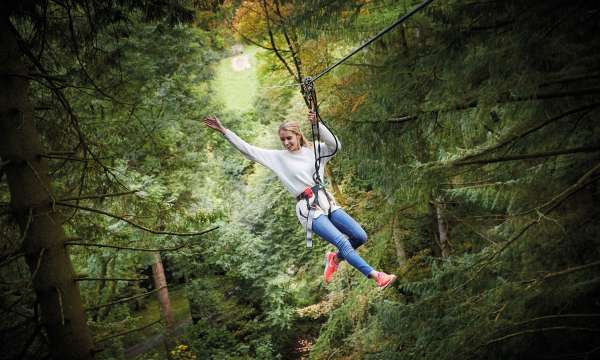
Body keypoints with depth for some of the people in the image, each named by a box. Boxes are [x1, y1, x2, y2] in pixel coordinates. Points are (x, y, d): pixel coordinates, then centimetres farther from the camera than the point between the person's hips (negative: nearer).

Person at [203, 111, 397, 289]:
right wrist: (223, 130, -3)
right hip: (308, 209, -4)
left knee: (360, 237, -1)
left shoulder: (314, 149, 7)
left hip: (327, 201, 4)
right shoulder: (278, 157, 4)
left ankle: (335, 258, 25)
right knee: (342, 242, -18)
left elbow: (335, 145, -11)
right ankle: (376, 276, -11)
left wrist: (318, 125, -22)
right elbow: (247, 149, 1)